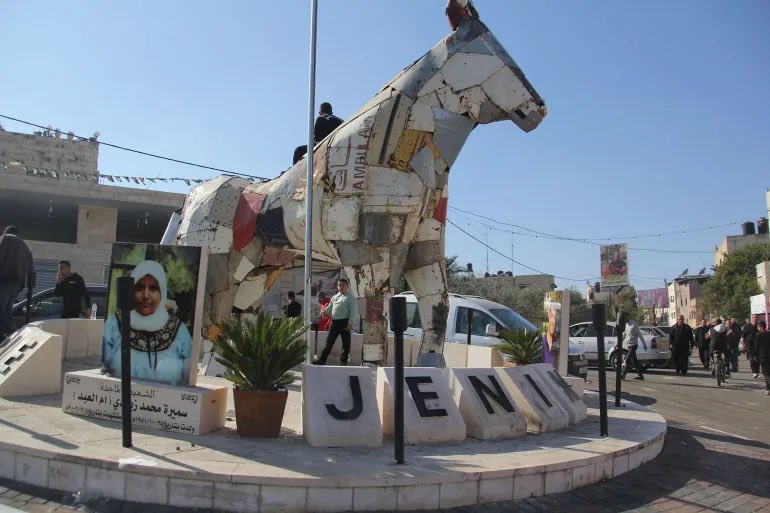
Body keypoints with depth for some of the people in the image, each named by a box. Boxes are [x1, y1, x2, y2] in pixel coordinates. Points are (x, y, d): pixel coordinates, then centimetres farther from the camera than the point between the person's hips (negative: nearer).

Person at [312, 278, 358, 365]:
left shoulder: (350, 297, -1)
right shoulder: (334, 297, 17)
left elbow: (352, 310, -8)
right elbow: (329, 307, 23)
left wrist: (350, 322, -18)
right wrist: (324, 311, 0)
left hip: (345, 322, -5)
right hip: (334, 321, 5)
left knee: (346, 342, 3)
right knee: (329, 341, 5)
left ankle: (343, 360, 12)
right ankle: (322, 359, 6)